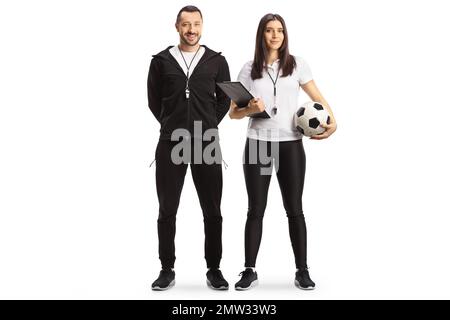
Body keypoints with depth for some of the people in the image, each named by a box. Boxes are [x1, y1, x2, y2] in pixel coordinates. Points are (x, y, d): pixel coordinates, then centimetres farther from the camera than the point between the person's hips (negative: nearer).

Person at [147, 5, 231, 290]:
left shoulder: (217, 61, 6)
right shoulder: (161, 61, 5)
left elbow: (225, 99, 10)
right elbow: (154, 100, 9)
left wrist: (208, 126, 6)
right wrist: (173, 126, 8)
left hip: (207, 144, 0)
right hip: (170, 144, 0)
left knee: (212, 211, 4)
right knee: (167, 211, 4)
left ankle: (214, 270, 17)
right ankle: (167, 270, 15)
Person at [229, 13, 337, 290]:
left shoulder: (297, 65, 5)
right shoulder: (249, 70, 5)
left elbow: (318, 97, 8)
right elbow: (233, 112, 6)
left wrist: (332, 121, -10)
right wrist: (250, 109, -16)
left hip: (290, 144, 0)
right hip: (257, 144, 1)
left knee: (294, 208, 4)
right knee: (256, 210, 4)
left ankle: (302, 271, 12)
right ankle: (250, 271, 12)